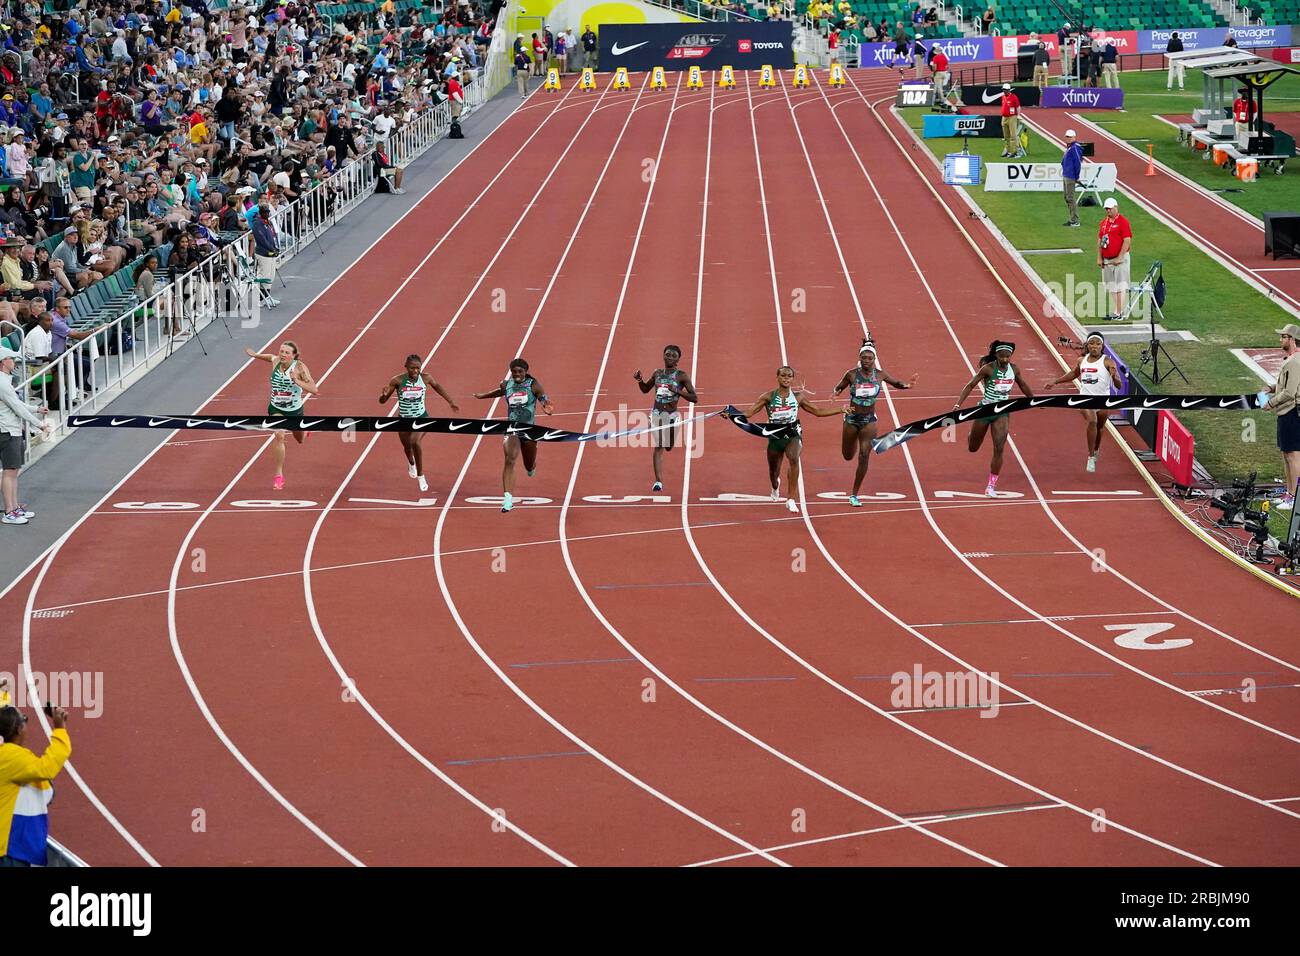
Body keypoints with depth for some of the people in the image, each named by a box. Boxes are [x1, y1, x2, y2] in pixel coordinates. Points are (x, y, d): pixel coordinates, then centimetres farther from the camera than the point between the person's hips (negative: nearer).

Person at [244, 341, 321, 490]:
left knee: (300, 440, 26)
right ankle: (279, 476, -19)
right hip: (276, 409, 1)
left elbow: (314, 390, -30)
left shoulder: (299, 367, -24)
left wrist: (297, 382, -42)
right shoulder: (275, 361, -13)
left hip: (295, 410, -1)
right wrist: (255, 355, 11)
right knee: (279, 435, -27)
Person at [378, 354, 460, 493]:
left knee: (415, 442, -27)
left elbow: (436, 386, 10)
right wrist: (384, 394, -38)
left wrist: (451, 402, 15)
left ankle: (420, 476, -8)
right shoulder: (398, 381, -19)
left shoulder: (425, 378, -13)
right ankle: (411, 463, 61)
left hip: (421, 417, -1)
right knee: (407, 446, 22)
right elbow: (382, 401, -14)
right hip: (404, 419, 1)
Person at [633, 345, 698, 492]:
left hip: (672, 415, -2)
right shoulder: (657, 373, 7)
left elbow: (694, 398, -9)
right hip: (656, 414, 2)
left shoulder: (682, 376, -5)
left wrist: (677, 391, -22)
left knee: (668, 447, 11)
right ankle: (658, 481, -10)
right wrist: (639, 380, 1)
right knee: (658, 448, -7)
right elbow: (645, 389, 22)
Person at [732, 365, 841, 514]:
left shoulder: (798, 396, 3)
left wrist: (841, 410, 9)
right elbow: (749, 413, -5)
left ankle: (792, 499, -30)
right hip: (775, 436, 1)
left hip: (793, 435, -1)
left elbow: (818, 412, 13)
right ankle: (775, 487, 57)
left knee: (794, 458, -33)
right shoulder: (769, 396, -1)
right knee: (773, 471, 15)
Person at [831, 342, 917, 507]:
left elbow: (896, 383, 9)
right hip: (852, 418, 0)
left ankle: (854, 495, -1)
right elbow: (839, 387, 2)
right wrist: (835, 392, -22)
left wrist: (907, 385, -12)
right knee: (848, 456, 14)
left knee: (864, 456, -10)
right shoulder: (852, 374, -11)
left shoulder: (880, 374, -6)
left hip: (869, 420, 0)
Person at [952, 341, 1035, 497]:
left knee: (999, 450, -11)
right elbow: (970, 385, -14)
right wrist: (958, 404, -24)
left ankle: (992, 486, -3)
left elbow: (1022, 385, 17)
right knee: (972, 449, 13)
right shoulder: (988, 368, -16)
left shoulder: (1014, 369, -3)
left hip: (1002, 412, 2)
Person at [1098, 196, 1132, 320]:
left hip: (1119, 260, -8)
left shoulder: (1123, 222, -9)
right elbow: (1100, 240, 17)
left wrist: (1119, 258, -18)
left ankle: (1119, 312, -11)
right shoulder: (1104, 222, 13)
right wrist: (1099, 258, 10)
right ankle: (1114, 311, 17)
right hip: (1106, 260, 8)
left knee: (1120, 286, -9)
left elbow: (1127, 241, -15)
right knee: (1111, 287, 10)